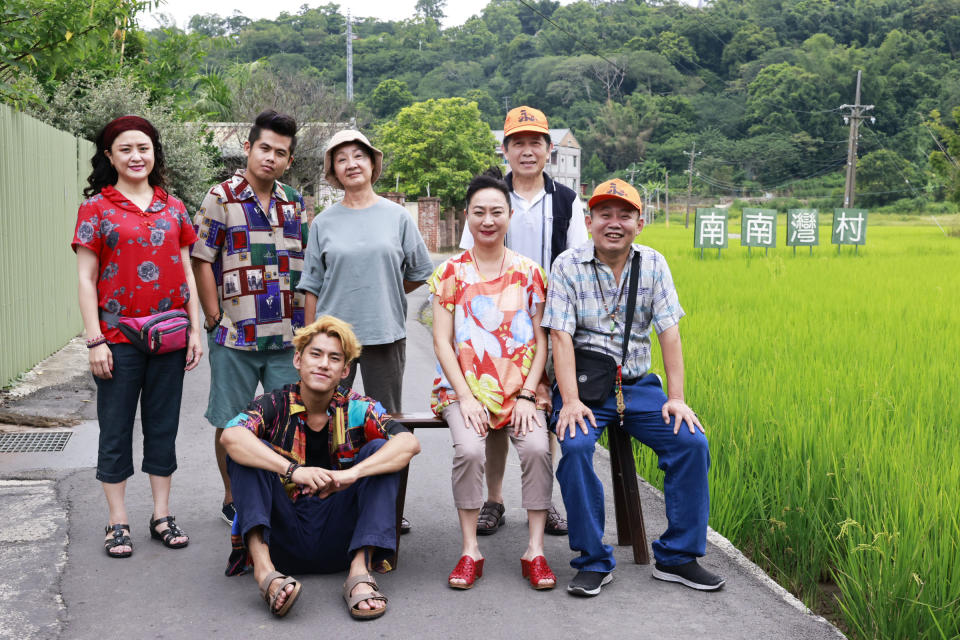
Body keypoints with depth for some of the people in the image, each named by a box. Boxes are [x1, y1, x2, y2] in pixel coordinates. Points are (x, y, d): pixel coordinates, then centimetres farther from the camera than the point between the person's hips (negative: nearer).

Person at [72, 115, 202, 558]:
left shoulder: (173, 207, 9)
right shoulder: (96, 208, 0)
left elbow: (186, 272, 11)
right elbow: (86, 278, -3)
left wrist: (196, 329, 5)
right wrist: (95, 340, -10)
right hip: (119, 337, -3)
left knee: (163, 426, 10)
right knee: (116, 430, 5)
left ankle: (162, 516, 21)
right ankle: (118, 522, 15)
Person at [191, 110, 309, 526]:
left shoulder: (295, 202, 11)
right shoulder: (221, 198, -4)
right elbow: (202, 261, -5)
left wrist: (306, 322, 9)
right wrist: (215, 319, -9)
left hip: (287, 334, 4)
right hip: (236, 334, -4)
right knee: (231, 422, 7)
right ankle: (232, 499, 24)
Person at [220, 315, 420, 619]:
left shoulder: (357, 409, 0)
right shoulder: (274, 406, -2)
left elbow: (409, 443, -18)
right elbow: (230, 437, -24)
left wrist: (352, 473, -35)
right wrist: (293, 471, -38)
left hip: (338, 542, 0)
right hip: (282, 540, 0)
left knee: (379, 450, -15)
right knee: (246, 451, -16)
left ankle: (359, 570, -27)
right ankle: (263, 567, -31)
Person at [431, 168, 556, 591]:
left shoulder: (529, 272, 7)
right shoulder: (450, 273, 5)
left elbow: (541, 340, 5)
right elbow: (442, 341, 0)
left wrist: (528, 396, -7)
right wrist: (466, 397, -11)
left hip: (520, 390, 1)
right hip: (465, 389, -1)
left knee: (537, 447, -26)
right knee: (469, 449, -28)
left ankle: (535, 550, -13)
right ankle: (470, 551, -13)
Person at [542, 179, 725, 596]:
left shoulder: (653, 265, 6)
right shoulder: (568, 266, -3)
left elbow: (669, 331, 0)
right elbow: (561, 336, -11)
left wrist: (676, 397, -9)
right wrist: (570, 401, -22)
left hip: (638, 385, 3)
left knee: (693, 442, -16)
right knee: (575, 446, -30)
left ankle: (678, 556, 0)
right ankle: (593, 561, -12)